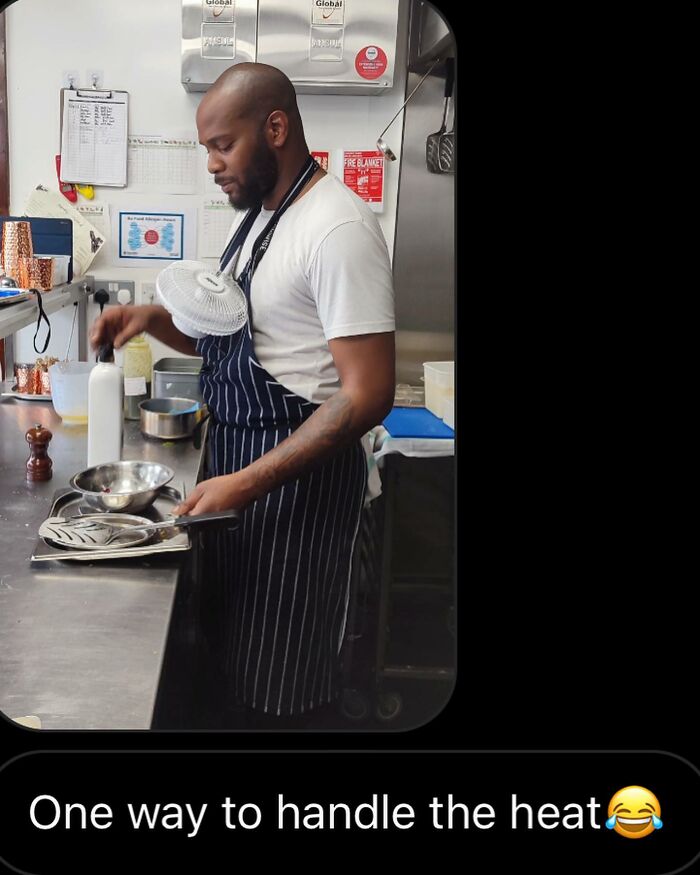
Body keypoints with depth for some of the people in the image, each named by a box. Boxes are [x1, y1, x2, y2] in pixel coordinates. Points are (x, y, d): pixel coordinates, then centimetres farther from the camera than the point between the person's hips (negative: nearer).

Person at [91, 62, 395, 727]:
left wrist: (248, 483, -26)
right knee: (232, 652, 20)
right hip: (236, 457, 9)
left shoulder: (338, 228, -20)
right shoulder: (254, 217, 11)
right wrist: (154, 319, 1)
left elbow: (368, 393, -24)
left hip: (298, 470, -9)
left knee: (278, 685, 4)